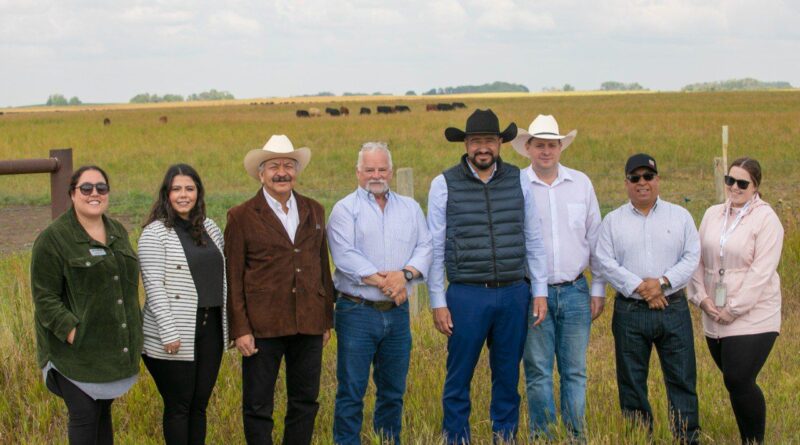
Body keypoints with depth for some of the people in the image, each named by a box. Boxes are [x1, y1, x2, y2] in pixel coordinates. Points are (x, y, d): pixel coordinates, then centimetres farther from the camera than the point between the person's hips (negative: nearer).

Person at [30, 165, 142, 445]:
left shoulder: (118, 231, 11)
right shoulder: (53, 238, -10)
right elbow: (45, 298, -12)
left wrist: (132, 336, 16)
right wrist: (72, 332, -21)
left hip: (111, 351, 6)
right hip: (78, 349, -6)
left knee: (103, 412, 15)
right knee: (84, 416, -4)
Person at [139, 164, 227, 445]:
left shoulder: (210, 228, 11)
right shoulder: (155, 233, -7)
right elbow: (154, 286, -13)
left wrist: (228, 324, 11)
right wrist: (168, 334, -19)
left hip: (210, 330, 6)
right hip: (175, 338, -5)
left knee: (199, 405, 11)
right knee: (178, 406, 2)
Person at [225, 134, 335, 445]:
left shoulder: (314, 212, 10)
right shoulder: (241, 217, -3)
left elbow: (323, 267, 14)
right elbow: (233, 279, -4)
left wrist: (327, 319, 12)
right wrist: (240, 329, -10)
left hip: (309, 325, 4)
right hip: (263, 326, -4)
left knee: (305, 404, 11)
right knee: (258, 407, 3)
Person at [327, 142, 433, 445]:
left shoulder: (410, 208, 14)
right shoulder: (345, 209, 0)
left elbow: (424, 247, 5)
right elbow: (344, 255, -12)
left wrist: (405, 273, -14)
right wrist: (382, 281, -17)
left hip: (397, 312, 4)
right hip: (357, 311, -4)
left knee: (393, 391, 11)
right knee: (351, 391, -3)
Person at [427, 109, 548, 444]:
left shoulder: (518, 180, 6)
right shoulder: (445, 184, -1)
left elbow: (533, 240, 10)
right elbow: (435, 248, 0)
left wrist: (540, 291, 5)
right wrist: (438, 302, -3)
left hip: (514, 293, 2)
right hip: (467, 294, -2)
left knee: (508, 378, 10)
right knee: (459, 379, 4)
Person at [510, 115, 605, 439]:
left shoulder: (581, 183, 7)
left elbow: (595, 238, 11)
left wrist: (599, 288, 8)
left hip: (575, 291, 2)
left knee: (575, 372, 5)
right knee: (538, 372, 2)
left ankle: (577, 436, 13)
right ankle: (543, 437, 11)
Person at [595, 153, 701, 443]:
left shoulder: (680, 216, 9)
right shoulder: (613, 221, 8)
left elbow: (692, 257, 1)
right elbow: (606, 262, -2)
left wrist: (663, 282, -13)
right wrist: (639, 287, -14)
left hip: (673, 309, 0)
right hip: (629, 311, 0)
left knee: (682, 379, -1)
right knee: (631, 382, 4)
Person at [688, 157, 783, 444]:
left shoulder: (766, 219, -7)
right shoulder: (712, 214, 11)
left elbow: (761, 272, -13)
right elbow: (697, 259, 11)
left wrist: (734, 310, -14)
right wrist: (702, 297, -3)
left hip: (752, 319, -5)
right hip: (715, 319, 5)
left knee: (739, 381, -12)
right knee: (735, 381, 8)